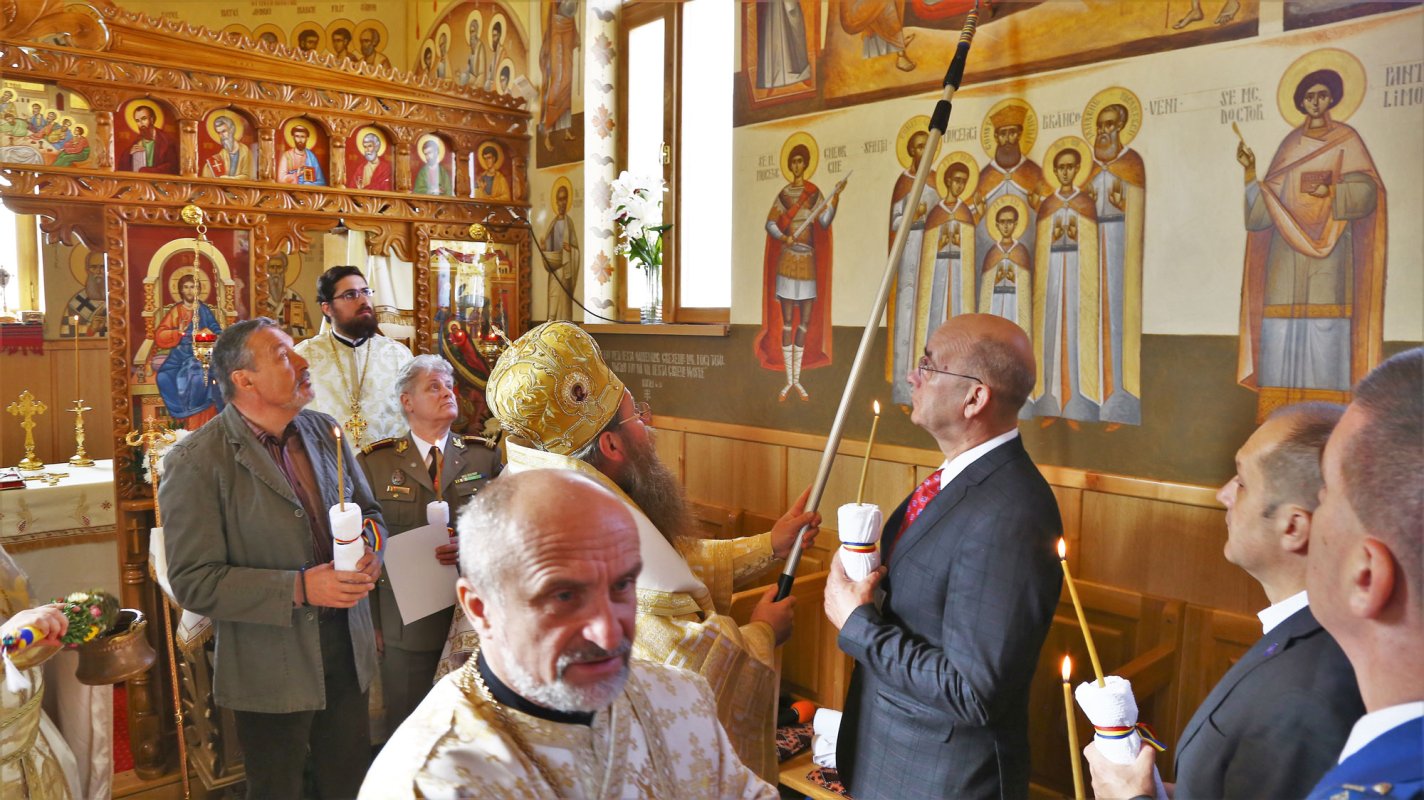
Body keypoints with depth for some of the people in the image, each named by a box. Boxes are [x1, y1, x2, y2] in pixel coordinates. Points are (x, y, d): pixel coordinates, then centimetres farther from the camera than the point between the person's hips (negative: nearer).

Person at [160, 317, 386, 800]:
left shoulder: (324, 431, 2)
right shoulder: (196, 462, -16)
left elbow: (367, 511, 12)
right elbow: (193, 582, -18)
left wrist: (370, 554, -10)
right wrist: (300, 588, -25)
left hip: (345, 647, 5)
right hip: (271, 668, -5)